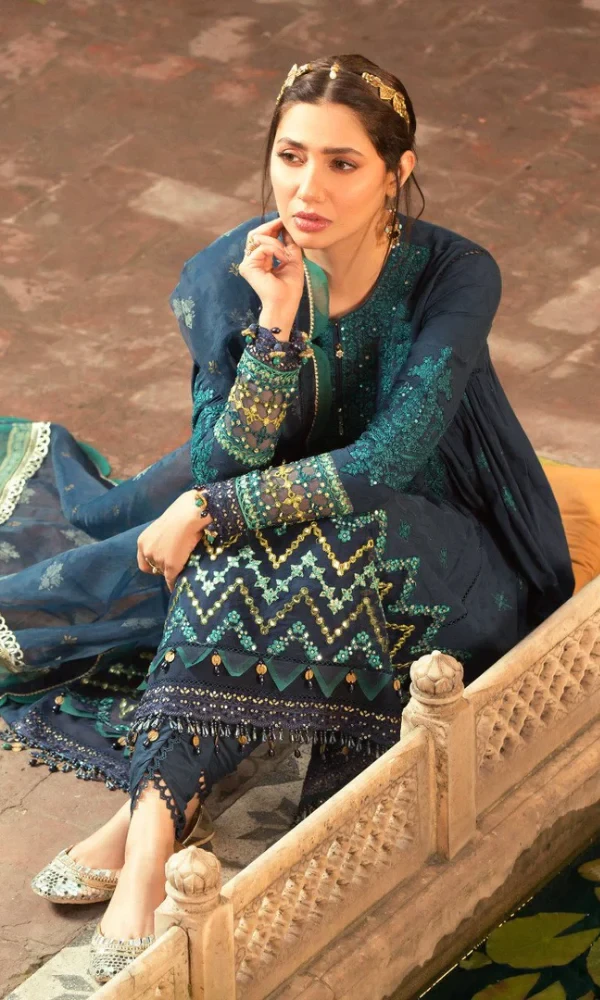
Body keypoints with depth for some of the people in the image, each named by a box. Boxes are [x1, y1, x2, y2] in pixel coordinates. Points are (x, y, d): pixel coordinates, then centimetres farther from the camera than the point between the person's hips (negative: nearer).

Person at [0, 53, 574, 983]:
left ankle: (150, 820, -32)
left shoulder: (455, 276, -21)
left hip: (440, 560, -4)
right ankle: (176, 794, -31)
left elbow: (386, 463, -29)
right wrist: (277, 320, -29)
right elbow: (219, 468, -18)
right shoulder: (230, 276, -11)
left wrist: (211, 510, -27)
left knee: (254, 558, -33)